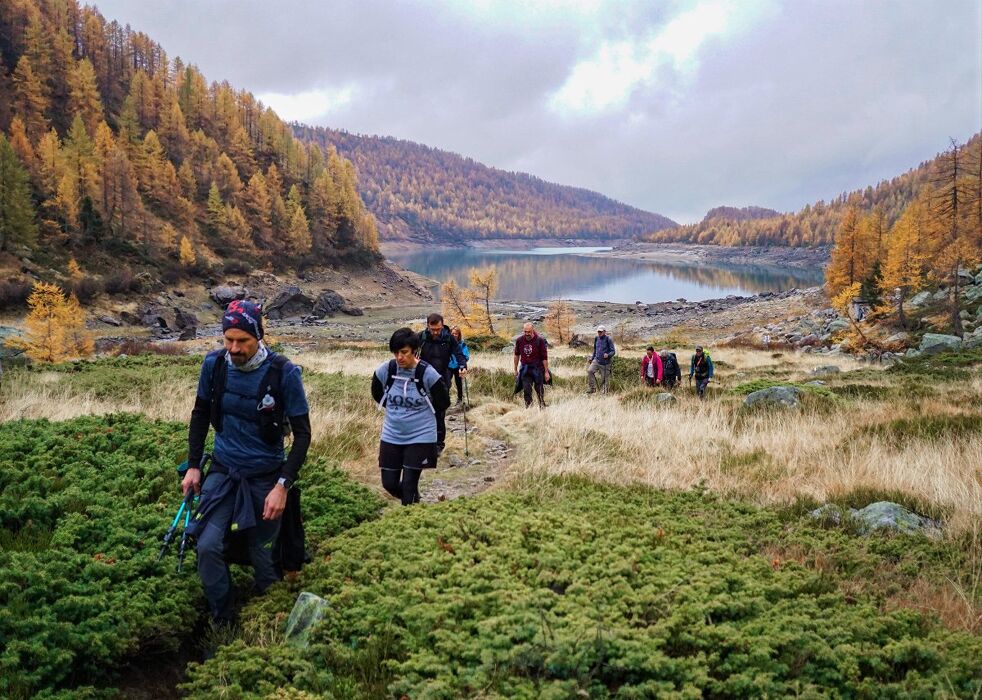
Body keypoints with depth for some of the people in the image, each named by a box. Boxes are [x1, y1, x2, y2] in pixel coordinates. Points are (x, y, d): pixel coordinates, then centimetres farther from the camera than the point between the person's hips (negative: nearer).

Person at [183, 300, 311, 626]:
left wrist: (283, 485, -19)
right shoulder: (214, 364, -9)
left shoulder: (284, 372, -19)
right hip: (223, 470, 2)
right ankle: (222, 621, 9)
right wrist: (193, 465, 4)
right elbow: (201, 414, 8)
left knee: (262, 554, 5)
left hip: (265, 476, -2)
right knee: (208, 546, -13)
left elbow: (302, 432, -13)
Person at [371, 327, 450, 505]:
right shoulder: (385, 370, -9)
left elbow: (443, 402, -3)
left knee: (409, 485, -3)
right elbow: (377, 394, 12)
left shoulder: (428, 373, -17)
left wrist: (421, 412, 5)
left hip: (420, 437, -4)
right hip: (391, 437, 4)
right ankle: (412, 500, 39)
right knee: (389, 483, 10)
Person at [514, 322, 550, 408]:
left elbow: (544, 357, -9)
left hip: (537, 369, -2)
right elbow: (517, 355, 11)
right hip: (525, 369, 2)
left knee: (539, 390, 9)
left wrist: (546, 372, -9)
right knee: (526, 391, -1)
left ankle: (542, 407, 28)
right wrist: (515, 370, 15)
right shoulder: (519, 340, -3)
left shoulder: (540, 340, -13)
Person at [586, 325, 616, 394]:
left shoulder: (608, 339, -9)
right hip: (596, 360, 4)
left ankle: (603, 392, 13)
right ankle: (592, 388, -11)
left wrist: (608, 355, -29)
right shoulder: (596, 339, 8)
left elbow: (613, 351, -10)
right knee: (590, 370, -19)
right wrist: (592, 358, 20)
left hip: (605, 363, -4)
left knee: (604, 378, 1)